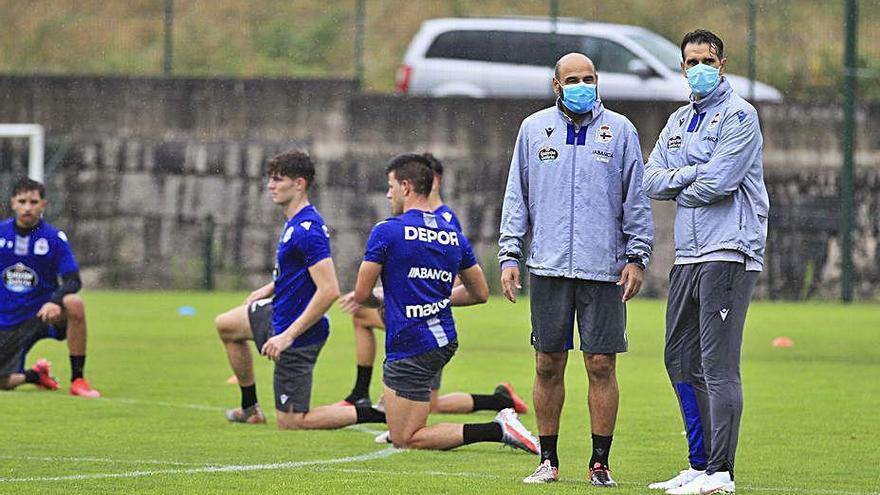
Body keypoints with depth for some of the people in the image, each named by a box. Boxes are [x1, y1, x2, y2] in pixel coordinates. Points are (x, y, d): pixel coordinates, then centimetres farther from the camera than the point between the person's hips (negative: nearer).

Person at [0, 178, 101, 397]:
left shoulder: (55, 238, -8)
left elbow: (73, 281, -14)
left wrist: (55, 301, -34)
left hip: (43, 313, -2)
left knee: (74, 304, -36)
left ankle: (78, 380, -24)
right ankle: (36, 374, 33)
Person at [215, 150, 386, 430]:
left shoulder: (307, 230, -28)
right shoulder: (294, 222, 4)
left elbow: (329, 290, -32)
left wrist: (288, 336, -30)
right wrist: (269, 289, 22)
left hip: (299, 333, -10)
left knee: (291, 422, -4)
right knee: (225, 325, 31)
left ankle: (374, 415, -5)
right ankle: (250, 409, 38)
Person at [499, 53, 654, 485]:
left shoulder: (619, 130, 6)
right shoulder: (534, 129, 11)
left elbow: (636, 200, 7)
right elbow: (516, 198, 13)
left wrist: (636, 257, -1)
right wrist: (510, 255, 5)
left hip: (603, 269, -1)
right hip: (549, 269, 2)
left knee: (601, 365, -3)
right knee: (548, 364, 4)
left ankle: (600, 462, 3)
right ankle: (548, 460, 12)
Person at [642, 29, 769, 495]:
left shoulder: (738, 116, -6)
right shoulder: (678, 121, 19)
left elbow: (717, 183, -16)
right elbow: (652, 180, 8)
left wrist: (678, 187, 1)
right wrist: (694, 173, -7)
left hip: (729, 252, -9)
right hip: (688, 255, 9)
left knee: (718, 364, -12)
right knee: (681, 360, 11)